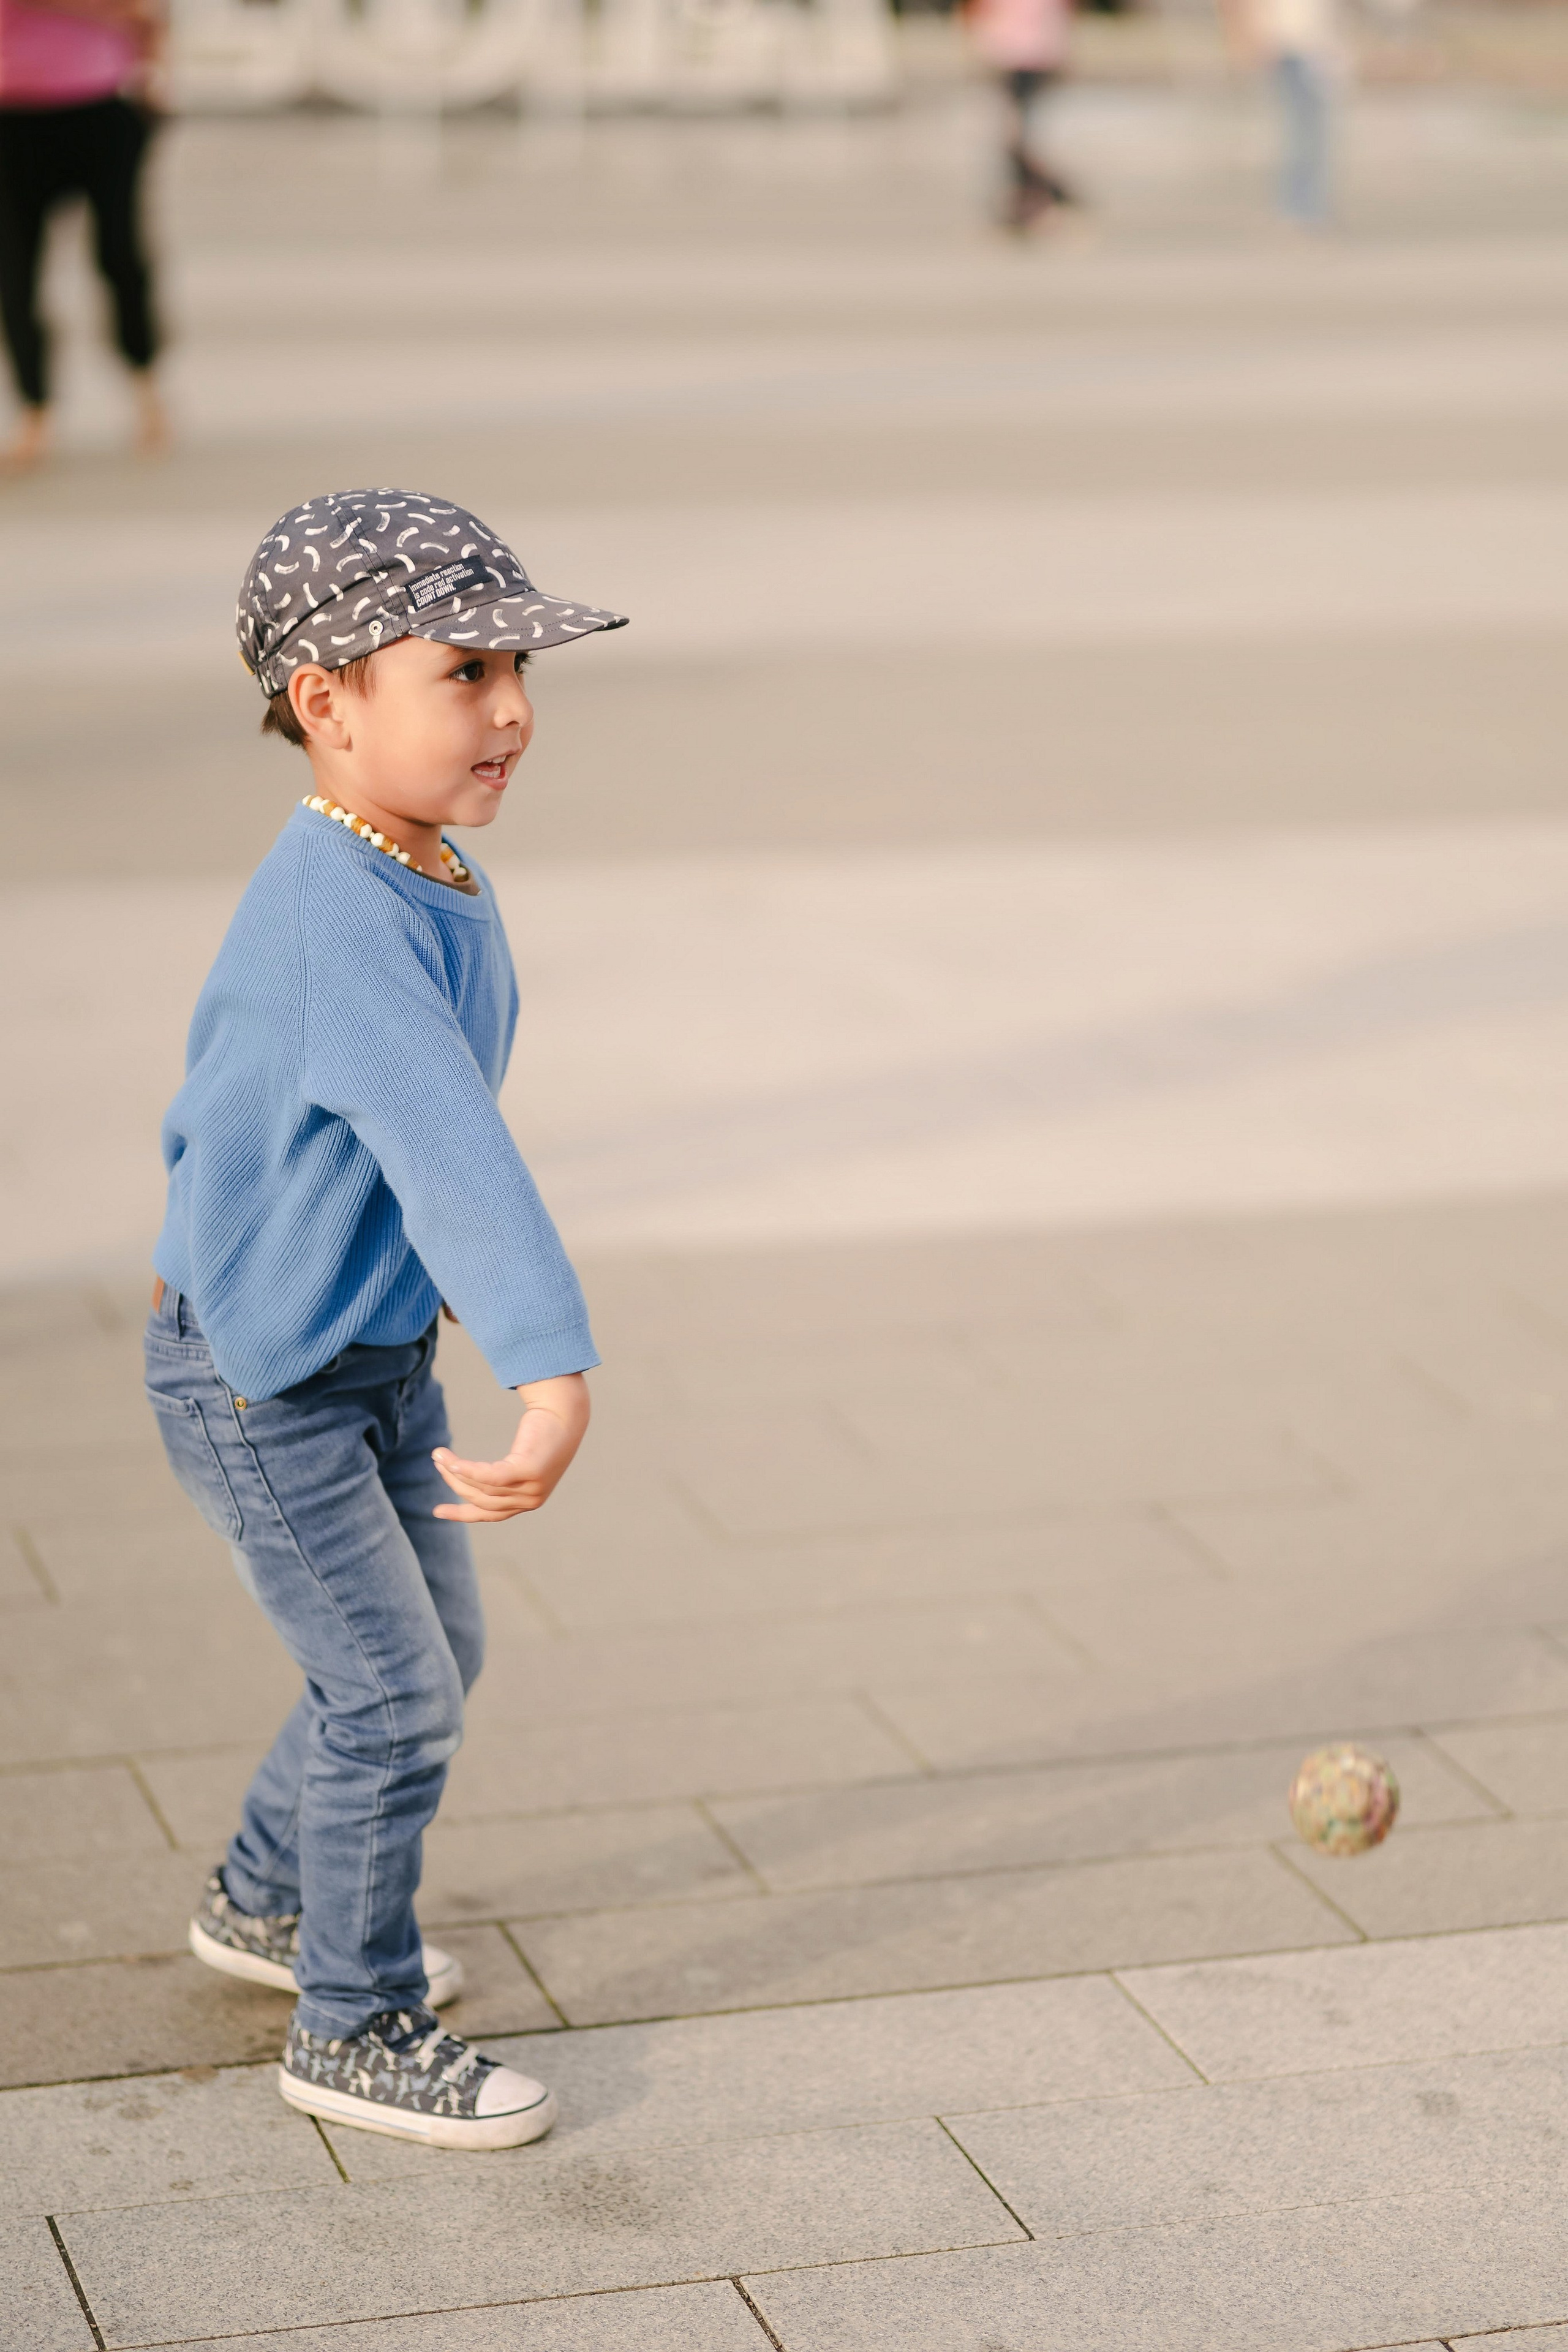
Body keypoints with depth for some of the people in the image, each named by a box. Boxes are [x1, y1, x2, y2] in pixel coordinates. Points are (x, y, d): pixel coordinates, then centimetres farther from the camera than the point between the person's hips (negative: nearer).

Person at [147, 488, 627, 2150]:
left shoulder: (431, 888, 0)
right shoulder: (332, 922, -32)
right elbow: (449, 1148, -46)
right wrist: (555, 1373, -56)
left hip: (378, 1349, 9)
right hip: (254, 1374, -9)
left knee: (431, 1653, 20)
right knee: (392, 1696, -3)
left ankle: (268, 1900, 42)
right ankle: (352, 2029, 17)